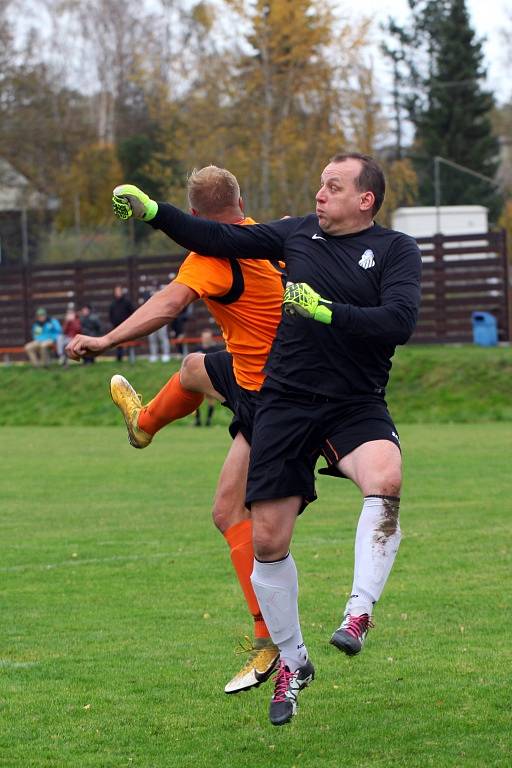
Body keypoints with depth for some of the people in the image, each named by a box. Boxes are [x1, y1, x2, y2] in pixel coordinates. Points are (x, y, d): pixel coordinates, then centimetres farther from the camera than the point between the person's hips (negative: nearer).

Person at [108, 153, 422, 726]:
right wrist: (153, 212, 6)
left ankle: (359, 612, -28)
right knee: (267, 539, 0)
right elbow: (221, 240, 15)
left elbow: (400, 321, -16)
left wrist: (328, 311, -24)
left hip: (355, 408, -3)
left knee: (385, 480, -36)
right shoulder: (300, 233, 10)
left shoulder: (396, 250, -1)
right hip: (285, 402, 3)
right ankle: (291, 662, 19)